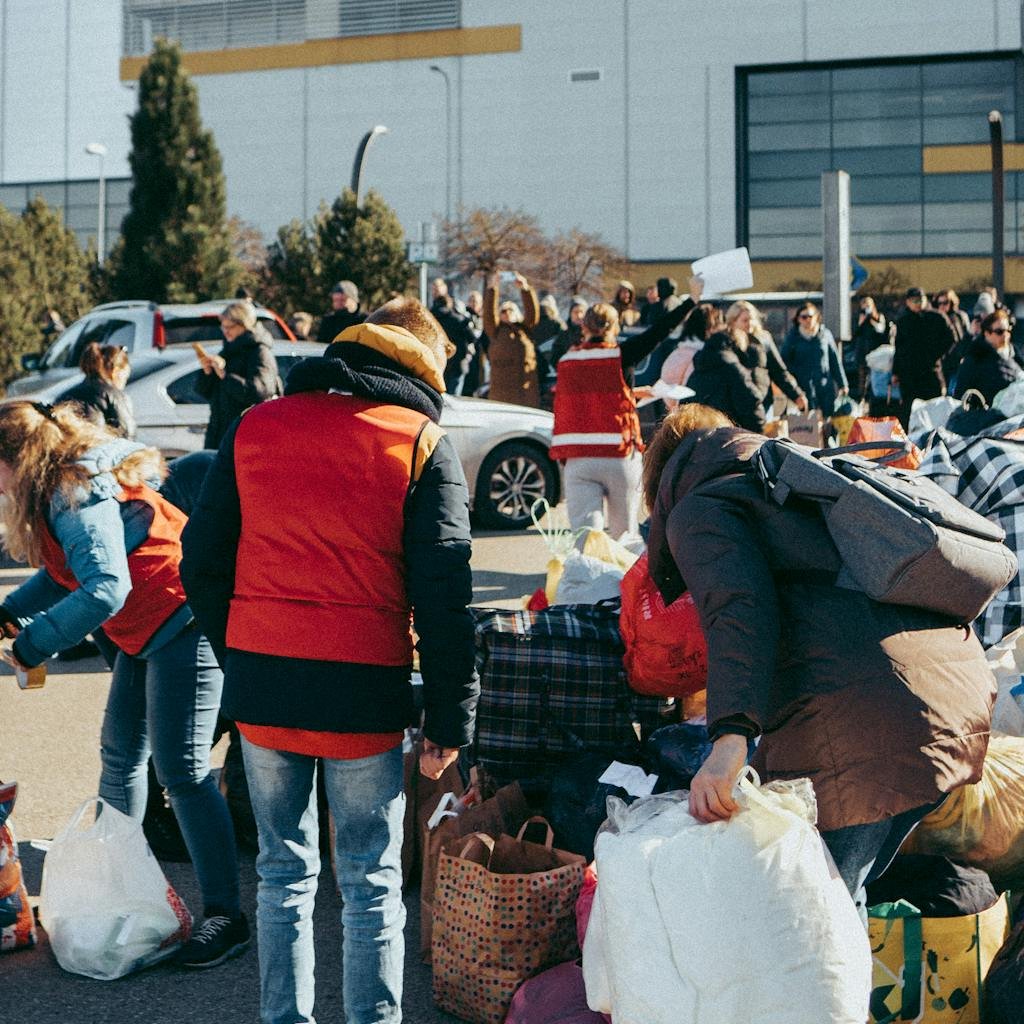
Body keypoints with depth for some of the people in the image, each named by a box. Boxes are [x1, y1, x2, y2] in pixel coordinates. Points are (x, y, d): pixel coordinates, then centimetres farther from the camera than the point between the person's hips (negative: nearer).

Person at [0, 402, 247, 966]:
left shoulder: (78, 496, -23)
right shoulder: (59, 490, 8)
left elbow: (106, 588, -32)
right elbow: (66, 569, 18)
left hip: (182, 626, -11)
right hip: (143, 632, 11)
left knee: (181, 768, -12)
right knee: (120, 753, 17)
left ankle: (225, 915, -7)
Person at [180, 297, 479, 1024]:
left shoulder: (254, 427, 7)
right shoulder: (423, 443, -2)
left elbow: (203, 563, 8)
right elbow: (443, 594, -6)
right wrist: (450, 718, -1)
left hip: (260, 688, 3)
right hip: (362, 691, -3)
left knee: (284, 871, 16)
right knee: (371, 882, 8)